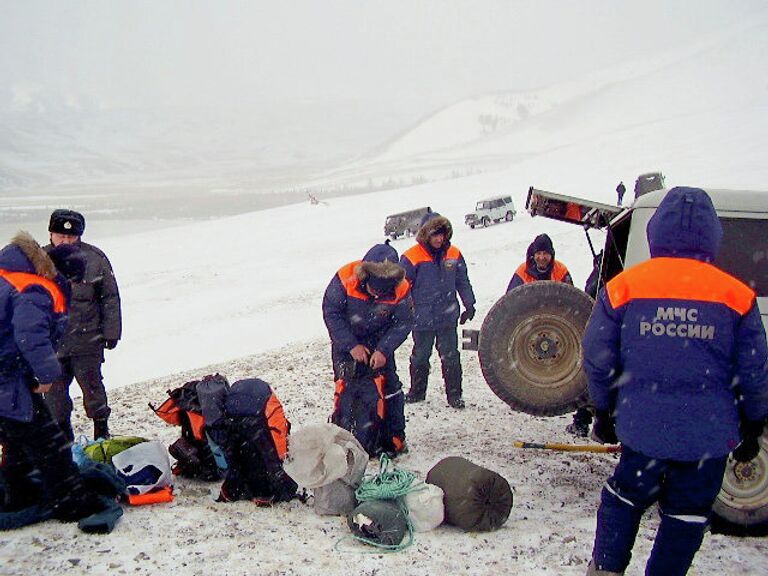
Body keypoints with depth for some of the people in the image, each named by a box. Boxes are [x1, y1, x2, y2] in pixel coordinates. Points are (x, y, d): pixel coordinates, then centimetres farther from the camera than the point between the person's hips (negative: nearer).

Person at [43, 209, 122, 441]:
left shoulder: (94, 258, -6)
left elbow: (110, 297, 1)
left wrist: (111, 331, 0)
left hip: (87, 339, -2)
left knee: (92, 386, 8)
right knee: (54, 391, 10)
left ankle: (101, 428, 29)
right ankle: (63, 437, 27)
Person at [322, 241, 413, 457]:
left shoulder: (401, 289, -23)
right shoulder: (345, 279, -28)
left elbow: (403, 323, -12)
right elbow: (330, 312, -18)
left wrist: (384, 350, -24)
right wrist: (351, 345, -21)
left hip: (380, 345, 2)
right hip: (346, 344, -1)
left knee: (389, 390, 0)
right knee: (346, 389, -8)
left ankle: (394, 439, 15)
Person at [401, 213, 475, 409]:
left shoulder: (454, 255, 2)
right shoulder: (411, 257, -9)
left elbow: (463, 282, 11)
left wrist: (469, 305, 7)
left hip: (448, 318, 2)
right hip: (422, 318, -2)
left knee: (451, 357, 5)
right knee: (420, 357, 12)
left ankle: (454, 394, 16)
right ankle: (417, 391, 29)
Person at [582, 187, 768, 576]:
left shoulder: (623, 287, -5)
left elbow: (598, 358, -1)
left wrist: (603, 412, 13)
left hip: (641, 425, 1)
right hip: (709, 434, 0)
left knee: (624, 497, 21)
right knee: (687, 515, 14)